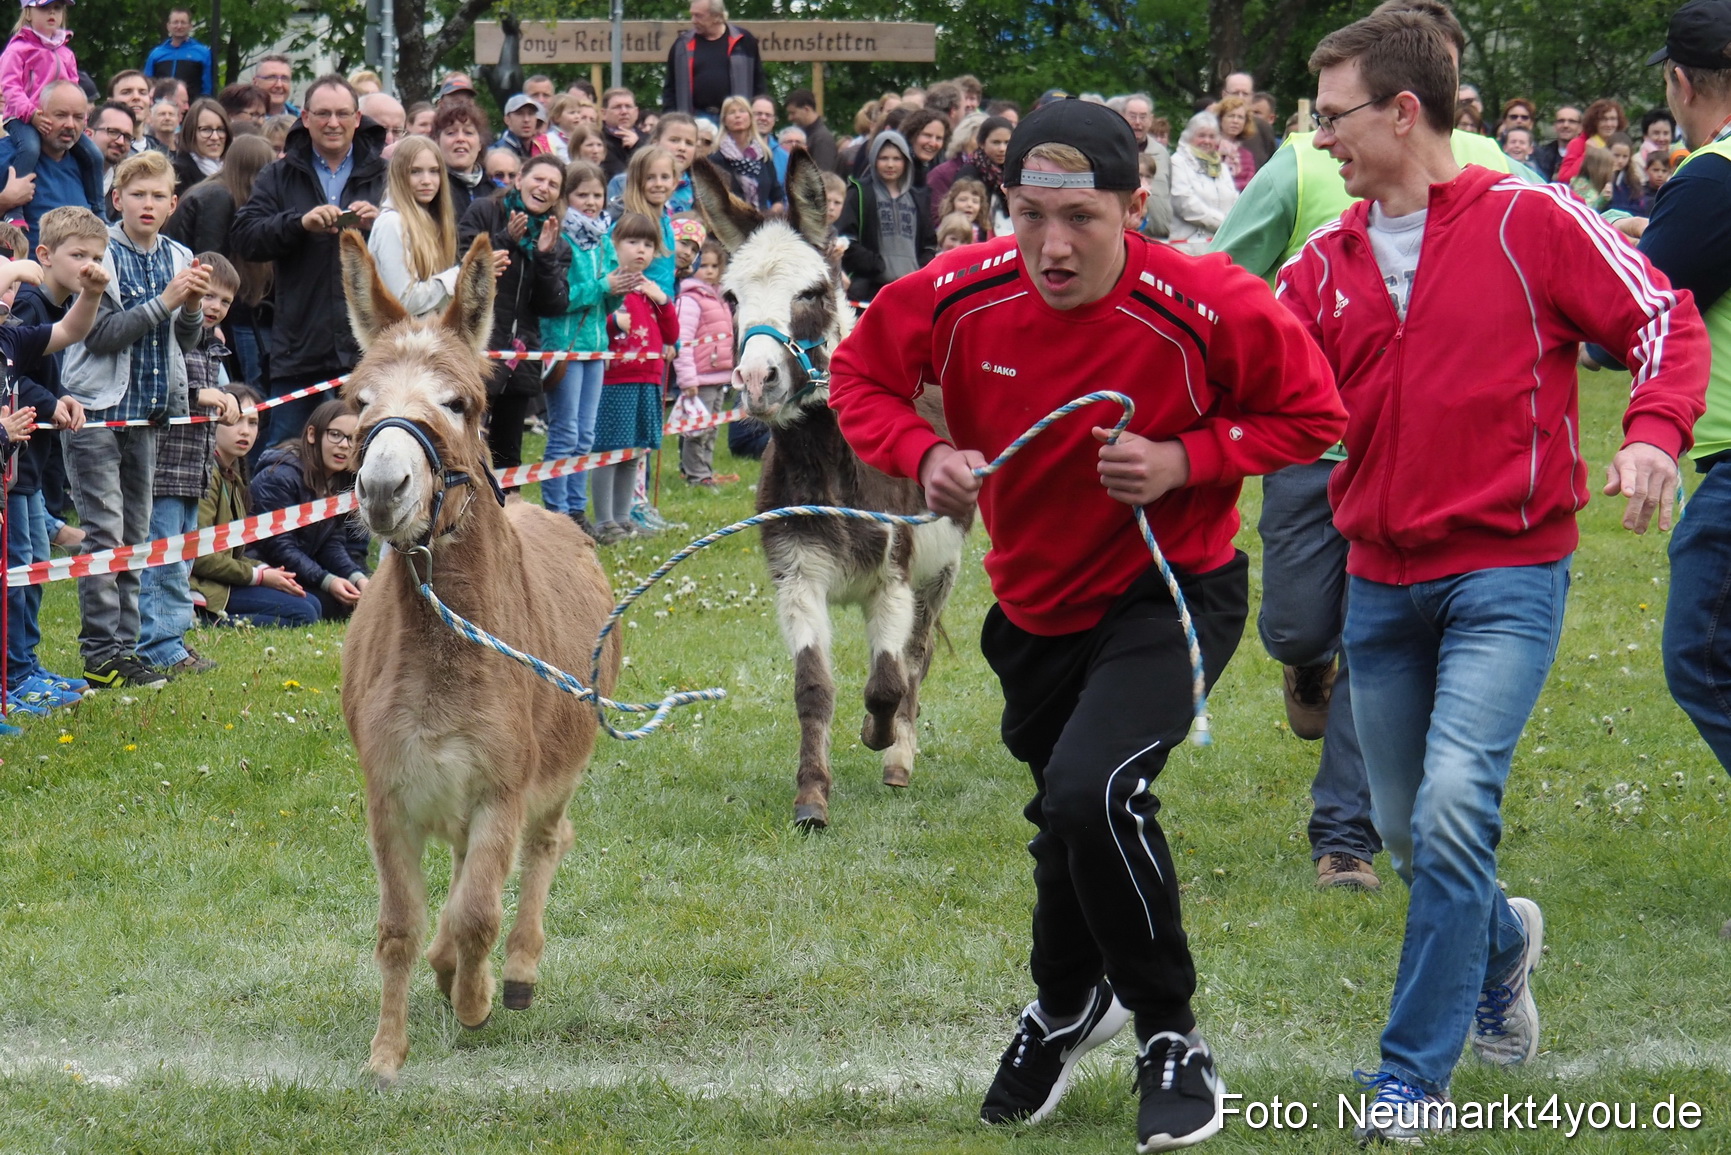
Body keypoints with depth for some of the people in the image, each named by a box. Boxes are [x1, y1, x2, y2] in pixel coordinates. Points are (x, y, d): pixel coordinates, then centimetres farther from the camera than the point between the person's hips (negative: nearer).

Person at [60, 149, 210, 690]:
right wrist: (164, 302, -20)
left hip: (148, 411, 6)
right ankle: (100, 654, -7)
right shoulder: (101, 256, -9)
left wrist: (193, 308, -5)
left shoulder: (178, 258, 9)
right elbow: (99, 334, -17)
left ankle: (123, 646, 14)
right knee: (104, 533, -8)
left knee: (136, 535, 9)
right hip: (97, 408, -6)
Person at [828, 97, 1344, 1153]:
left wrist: (1182, 462, -25)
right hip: (1035, 601, 5)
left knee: (1093, 789, -28)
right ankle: (1069, 1004, 55)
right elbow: (861, 374, 0)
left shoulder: (1209, 308, -26)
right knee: (1064, 815, 23)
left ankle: (1171, 1037, -7)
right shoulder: (960, 298, -17)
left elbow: (1310, 414, -12)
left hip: (1172, 590, -5)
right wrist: (924, 454, -19)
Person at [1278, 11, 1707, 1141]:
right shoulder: (1326, 264, 6)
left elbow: (1665, 318, -4)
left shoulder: (1529, 221, -8)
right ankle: (1502, 941, 46)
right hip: (1382, 581, 6)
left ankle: (1414, 1079, -10)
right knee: (1409, 830, 14)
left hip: (1508, 571, -6)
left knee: (1453, 812, -19)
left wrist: (1654, 431, -21)